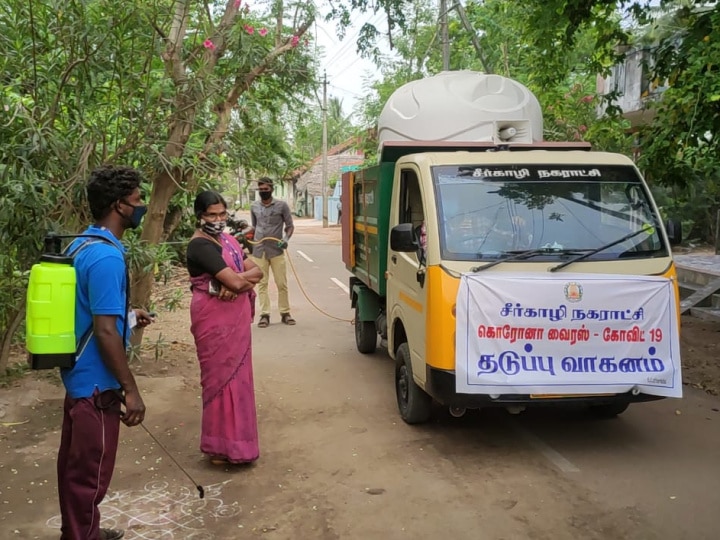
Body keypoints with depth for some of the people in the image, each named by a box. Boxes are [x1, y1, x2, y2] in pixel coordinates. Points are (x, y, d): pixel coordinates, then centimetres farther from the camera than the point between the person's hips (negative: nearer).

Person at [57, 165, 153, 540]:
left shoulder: (83, 244, 7)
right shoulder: (106, 257, -24)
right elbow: (104, 332, -26)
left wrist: (125, 315, 17)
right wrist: (131, 390, -20)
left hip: (79, 373, 10)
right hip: (97, 381, -10)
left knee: (76, 463, 22)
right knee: (90, 472, 4)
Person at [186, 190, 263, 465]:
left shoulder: (228, 239, 13)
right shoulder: (200, 245, -16)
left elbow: (257, 271, 5)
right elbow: (235, 280, -24)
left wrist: (239, 280, -15)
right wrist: (246, 275, -2)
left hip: (234, 318, 9)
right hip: (214, 319, -9)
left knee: (235, 375, 14)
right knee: (222, 377, -2)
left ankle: (231, 441, 27)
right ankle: (222, 447, 9)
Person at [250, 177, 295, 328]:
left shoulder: (282, 205, -2)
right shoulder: (254, 207, 8)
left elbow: (289, 226, 1)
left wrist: (286, 238, -15)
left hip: (276, 251, -2)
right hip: (259, 251, 3)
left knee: (282, 284, 3)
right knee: (262, 284, 4)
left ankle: (285, 313, 14)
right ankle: (264, 315, 8)